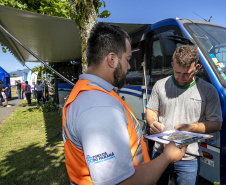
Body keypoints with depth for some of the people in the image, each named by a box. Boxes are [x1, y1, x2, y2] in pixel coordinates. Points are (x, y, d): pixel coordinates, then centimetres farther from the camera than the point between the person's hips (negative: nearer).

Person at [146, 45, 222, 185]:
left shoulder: (208, 90, -6)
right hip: (160, 153, 3)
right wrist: (153, 123, -15)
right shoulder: (160, 85, -1)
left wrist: (190, 127, -19)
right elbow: (151, 111, 7)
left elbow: (216, 124, -3)